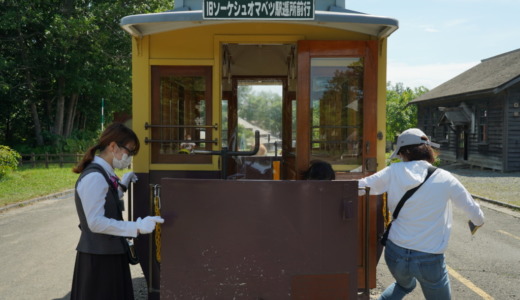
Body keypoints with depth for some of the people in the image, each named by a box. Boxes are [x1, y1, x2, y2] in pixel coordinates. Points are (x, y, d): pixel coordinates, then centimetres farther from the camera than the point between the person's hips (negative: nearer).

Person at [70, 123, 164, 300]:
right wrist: (137, 227, -27)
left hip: (109, 253, 10)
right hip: (98, 257, -10)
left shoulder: (103, 174, 10)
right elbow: (96, 222, -25)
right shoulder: (94, 177, -20)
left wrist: (122, 186, 11)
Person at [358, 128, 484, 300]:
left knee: (405, 285, 36)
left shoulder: (394, 172, -7)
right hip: (430, 260, -3)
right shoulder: (445, 179, -8)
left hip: (395, 253, 3)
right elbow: (475, 213, 2)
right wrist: (478, 221, 24)